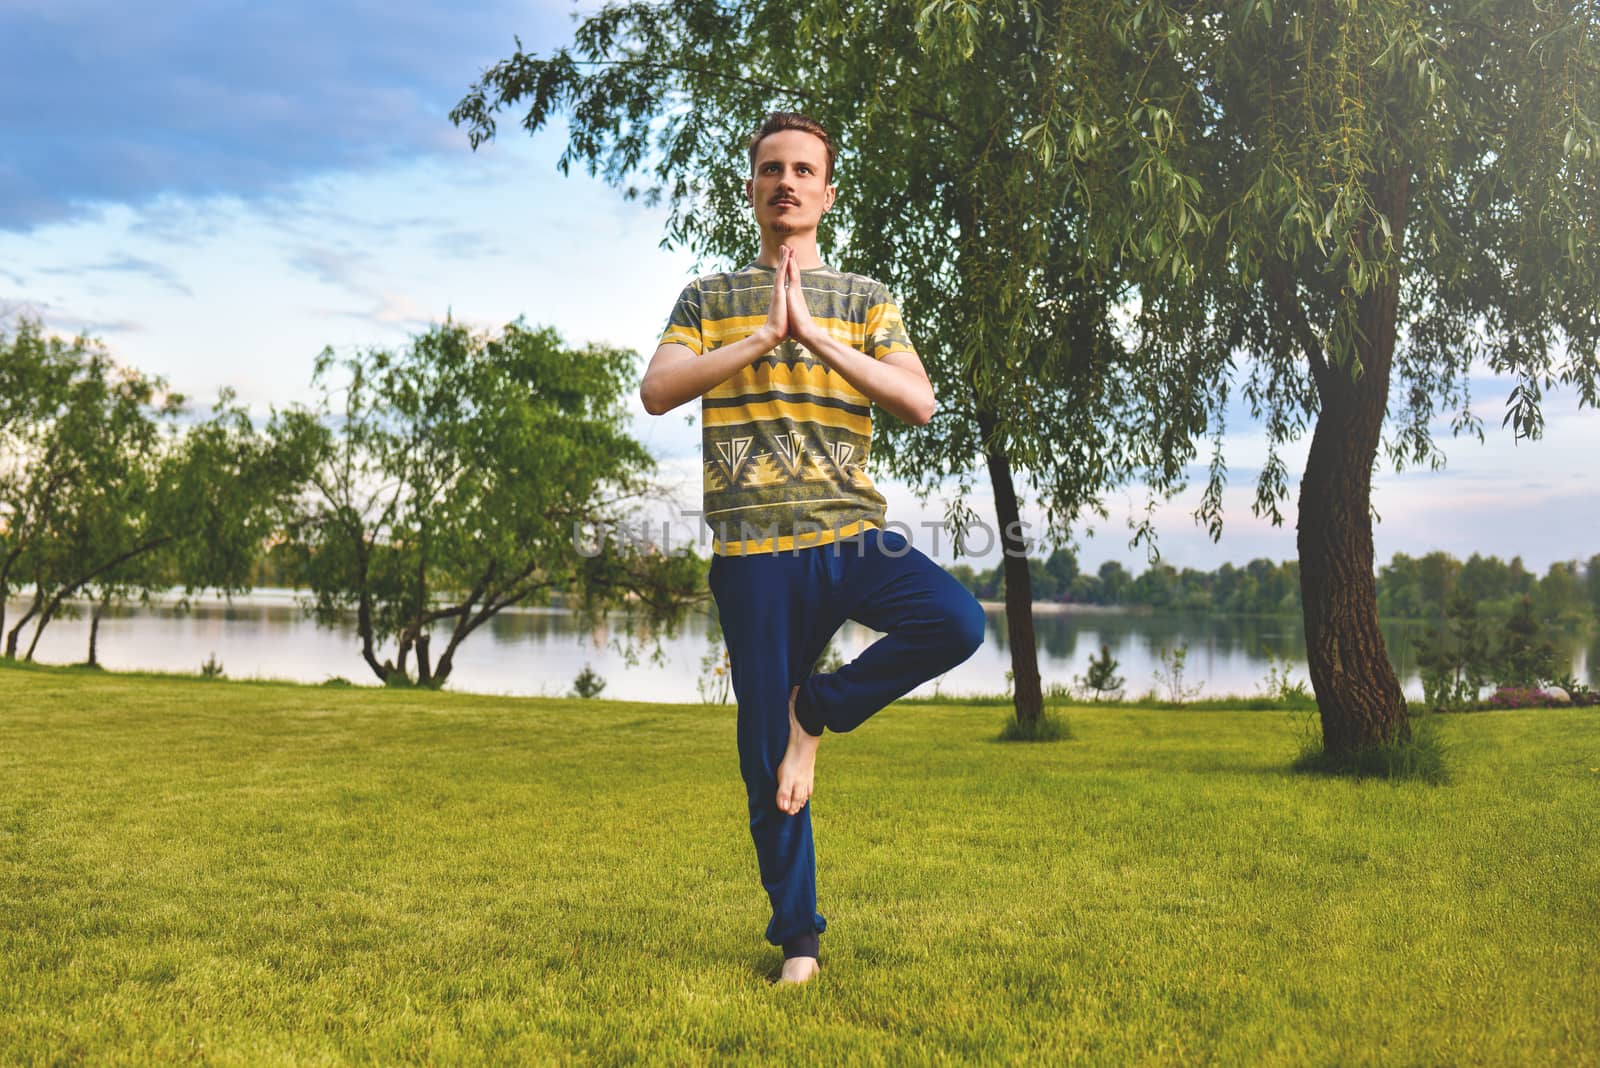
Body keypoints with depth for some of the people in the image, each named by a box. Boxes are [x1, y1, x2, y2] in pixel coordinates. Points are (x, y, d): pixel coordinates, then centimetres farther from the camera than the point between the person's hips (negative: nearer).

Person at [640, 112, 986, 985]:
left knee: (957, 623, -27)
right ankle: (797, 938, 20)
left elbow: (918, 402, -4)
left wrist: (815, 336, -11)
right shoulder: (710, 298, 13)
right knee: (767, 758, 2)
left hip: (852, 534, 1)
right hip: (754, 551, 0)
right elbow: (656, 391, -5)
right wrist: (764, 335, -10)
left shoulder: (866, 300, 13)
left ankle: (818, 707, -2)